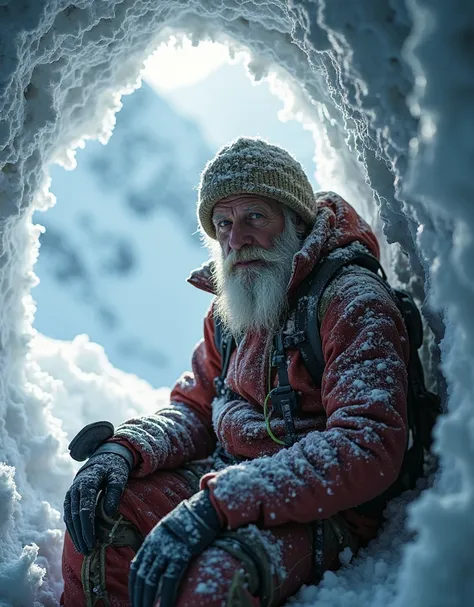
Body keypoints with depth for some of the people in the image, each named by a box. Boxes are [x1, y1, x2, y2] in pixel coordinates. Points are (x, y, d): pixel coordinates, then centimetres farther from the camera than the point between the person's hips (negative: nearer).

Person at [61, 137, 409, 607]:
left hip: (325, 508, -7)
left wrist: (214, 505, -34)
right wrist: (125, 449, -8)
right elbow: (195, 409, 16)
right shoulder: (228, 310, 10)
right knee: (99, 517, -13)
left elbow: (369, 448, -26)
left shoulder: (354, 304, -14)